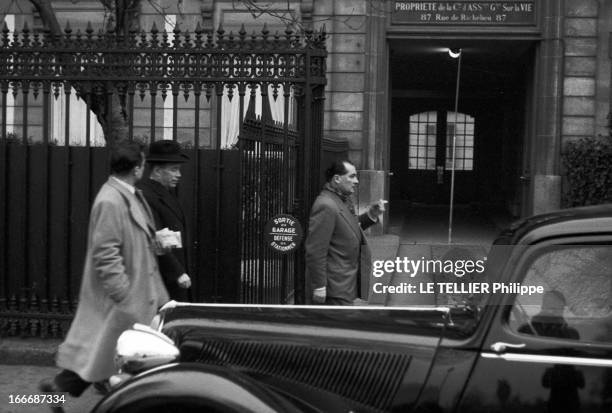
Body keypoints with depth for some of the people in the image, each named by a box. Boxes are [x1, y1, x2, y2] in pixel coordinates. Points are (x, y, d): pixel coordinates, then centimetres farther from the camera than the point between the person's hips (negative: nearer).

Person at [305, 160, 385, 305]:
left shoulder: (344, 200, 9)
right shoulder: (326, 206, -22)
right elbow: (315, 250, -24)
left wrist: (371, 215, 5)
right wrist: (319, 288, -22)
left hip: (348, 280, 10)